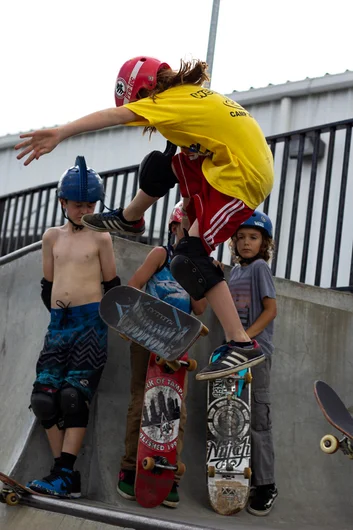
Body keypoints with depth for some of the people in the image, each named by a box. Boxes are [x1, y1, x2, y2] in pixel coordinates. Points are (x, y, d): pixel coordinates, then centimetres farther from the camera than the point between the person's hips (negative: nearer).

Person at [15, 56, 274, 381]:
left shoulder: (169, 100, -12)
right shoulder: (193, 95, 15)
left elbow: (116, 115, -25)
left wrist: (59, 133, -36)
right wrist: (189, 203, 20)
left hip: (243, 179, -10)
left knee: (189, 259, -13)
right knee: (158, 168, 16)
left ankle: (242, 345, -16)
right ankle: (128, 219, 44)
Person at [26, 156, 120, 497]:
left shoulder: (100, 237, 3)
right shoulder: (52, 237, 13)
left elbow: (111, 284, 8)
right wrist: (58, 312, 14)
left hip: (90, 321, -4)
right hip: (58, 322, 5)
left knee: (74, 395, -12)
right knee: (44, 395, -5)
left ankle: (63, 475, -12)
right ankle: (66, 476, 0)